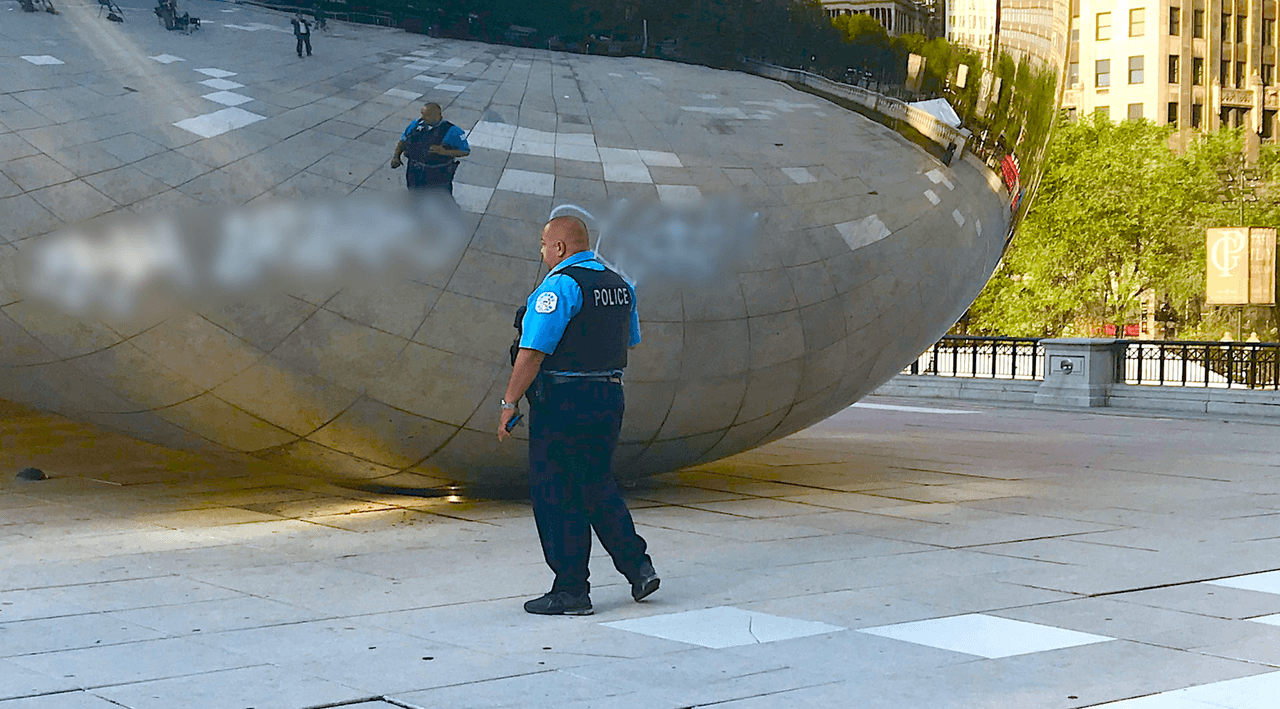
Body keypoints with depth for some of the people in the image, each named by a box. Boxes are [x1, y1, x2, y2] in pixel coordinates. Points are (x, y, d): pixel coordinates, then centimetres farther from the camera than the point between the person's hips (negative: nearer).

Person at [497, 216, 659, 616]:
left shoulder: (559, 286, -15)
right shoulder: (619, 285, 11)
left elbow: (533, 352, -20)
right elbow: (630, 343, 22)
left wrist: (509, 403, -15)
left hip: (562, 403, -8)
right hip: (610, 398, 8)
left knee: (556, 495, 1)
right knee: (598, 486, 19)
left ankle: (571, 591, 5)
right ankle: (638, 566, 11)